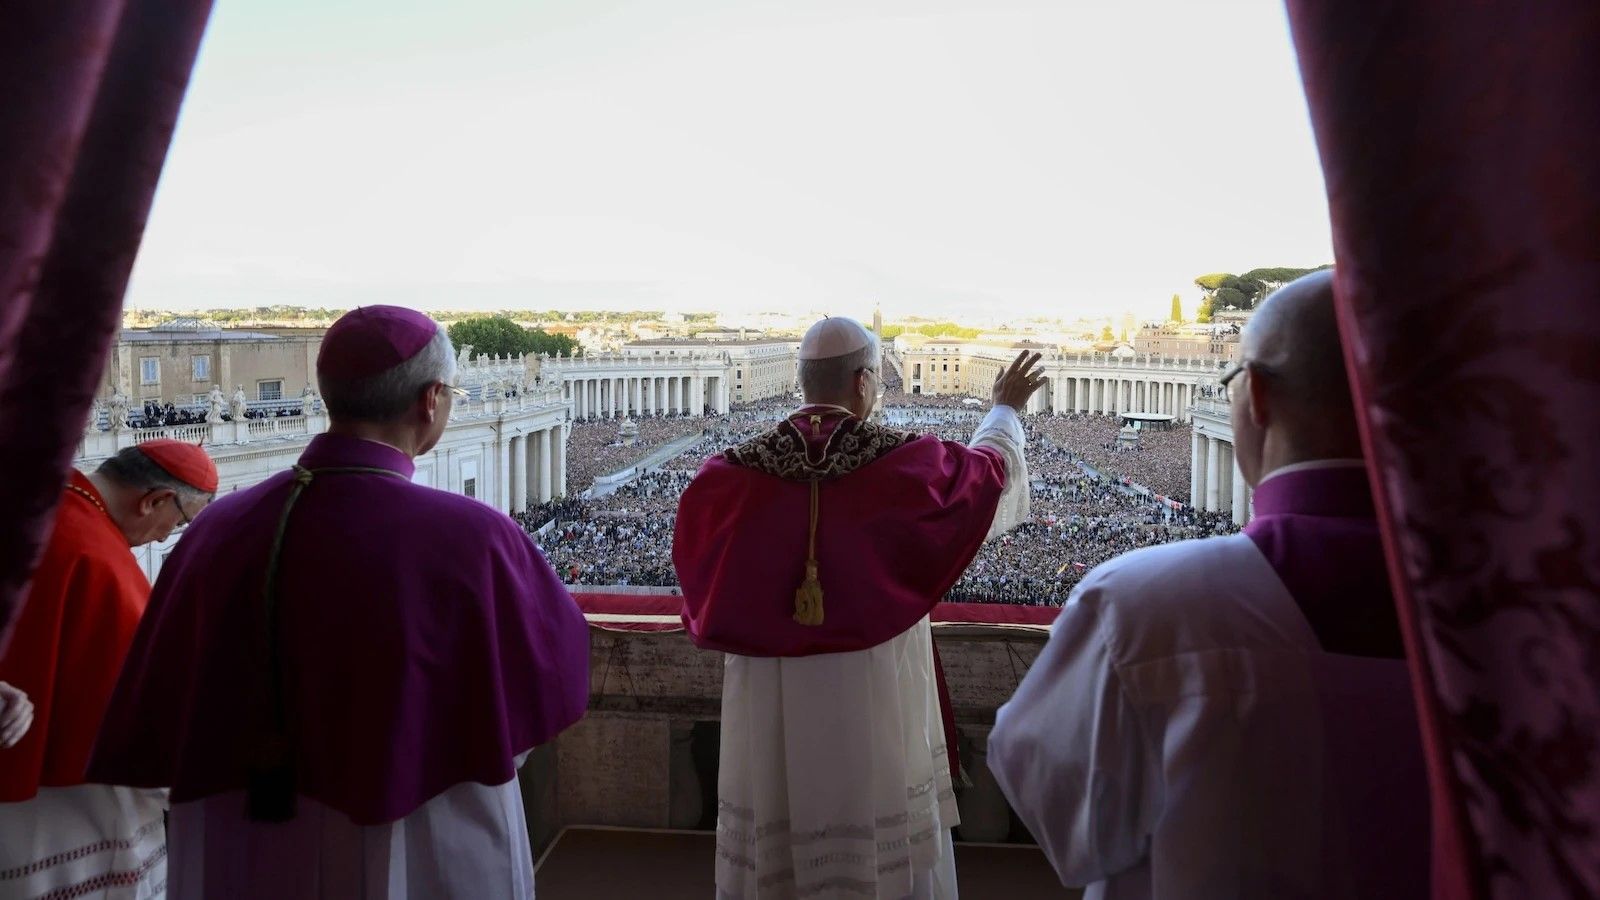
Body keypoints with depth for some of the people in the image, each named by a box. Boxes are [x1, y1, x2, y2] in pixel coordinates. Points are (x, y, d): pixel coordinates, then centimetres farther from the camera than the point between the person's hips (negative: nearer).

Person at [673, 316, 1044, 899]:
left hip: (770, 702, 2)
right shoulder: (905, 462, -10)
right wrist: (1005, 409, 30)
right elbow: (989, 467, 10)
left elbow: (703, 579, 3)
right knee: (888, 847, 17)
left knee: (772, 848, 15)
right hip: (876, 695, -1)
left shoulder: (734, 473, -8)